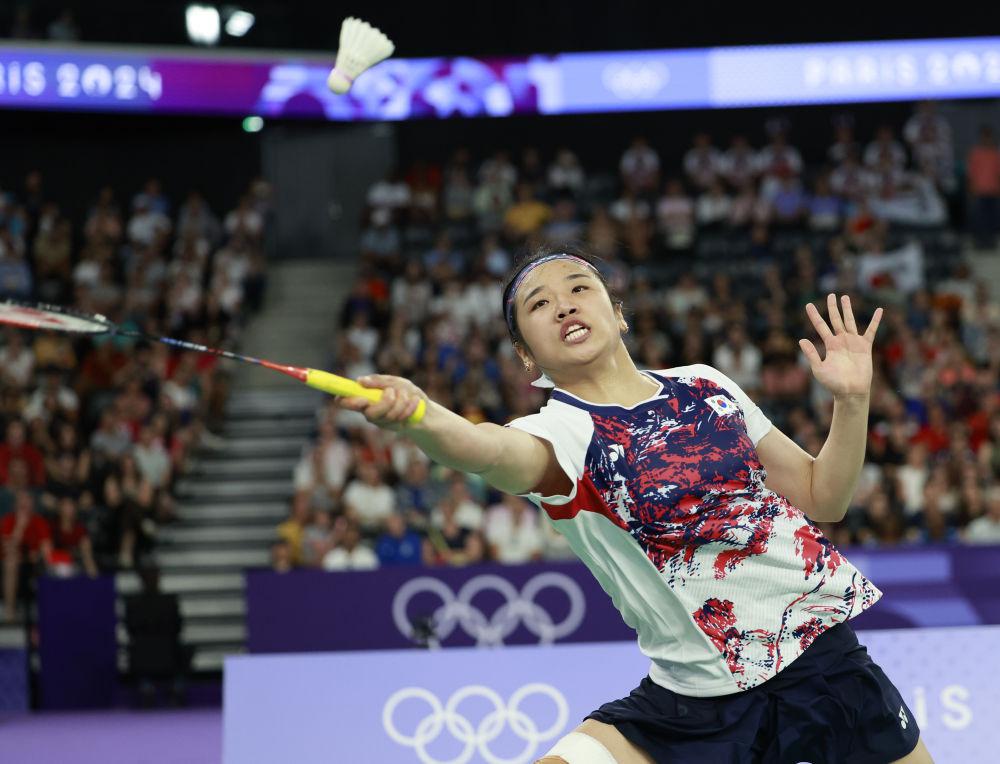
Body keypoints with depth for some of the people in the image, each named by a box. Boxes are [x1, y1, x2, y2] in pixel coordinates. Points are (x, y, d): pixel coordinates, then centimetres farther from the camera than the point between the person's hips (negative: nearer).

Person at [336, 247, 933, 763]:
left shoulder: (705, 386, 6)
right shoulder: (562, 431, -8)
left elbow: (821, 496, 14)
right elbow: (492, 451, -35)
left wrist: (852, 398, -3)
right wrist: (415, 415, -56)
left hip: (819, 660, 3)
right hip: (693, 702, -3)